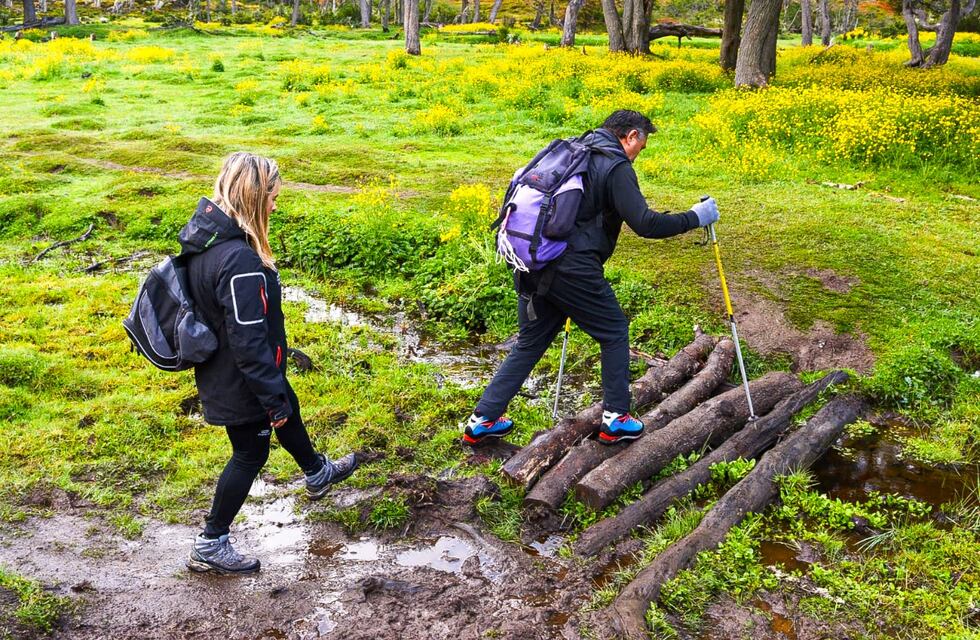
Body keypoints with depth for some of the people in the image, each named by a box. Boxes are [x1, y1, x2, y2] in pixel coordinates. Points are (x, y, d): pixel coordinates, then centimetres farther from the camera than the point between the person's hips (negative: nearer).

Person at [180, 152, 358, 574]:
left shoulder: (204, 234, -5)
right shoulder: (240, 261, -35)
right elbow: (250, 342, -30)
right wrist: (273, 398, -18)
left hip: (218, 368, 9)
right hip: (241, 382, -9)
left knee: (288, 411, 30)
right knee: (251, 453, 12)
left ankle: (317, 474, 58)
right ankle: (210, 545, 27)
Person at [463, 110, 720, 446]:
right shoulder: (616, 167, -6)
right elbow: (645, 224, -14)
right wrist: (694, 217, -3)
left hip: (531, 264, 8)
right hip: (571, 267, -7)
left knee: (530, 342, 18)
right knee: (615, 333, 12)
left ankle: (483, 420, 19)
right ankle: (615, 419, 19)